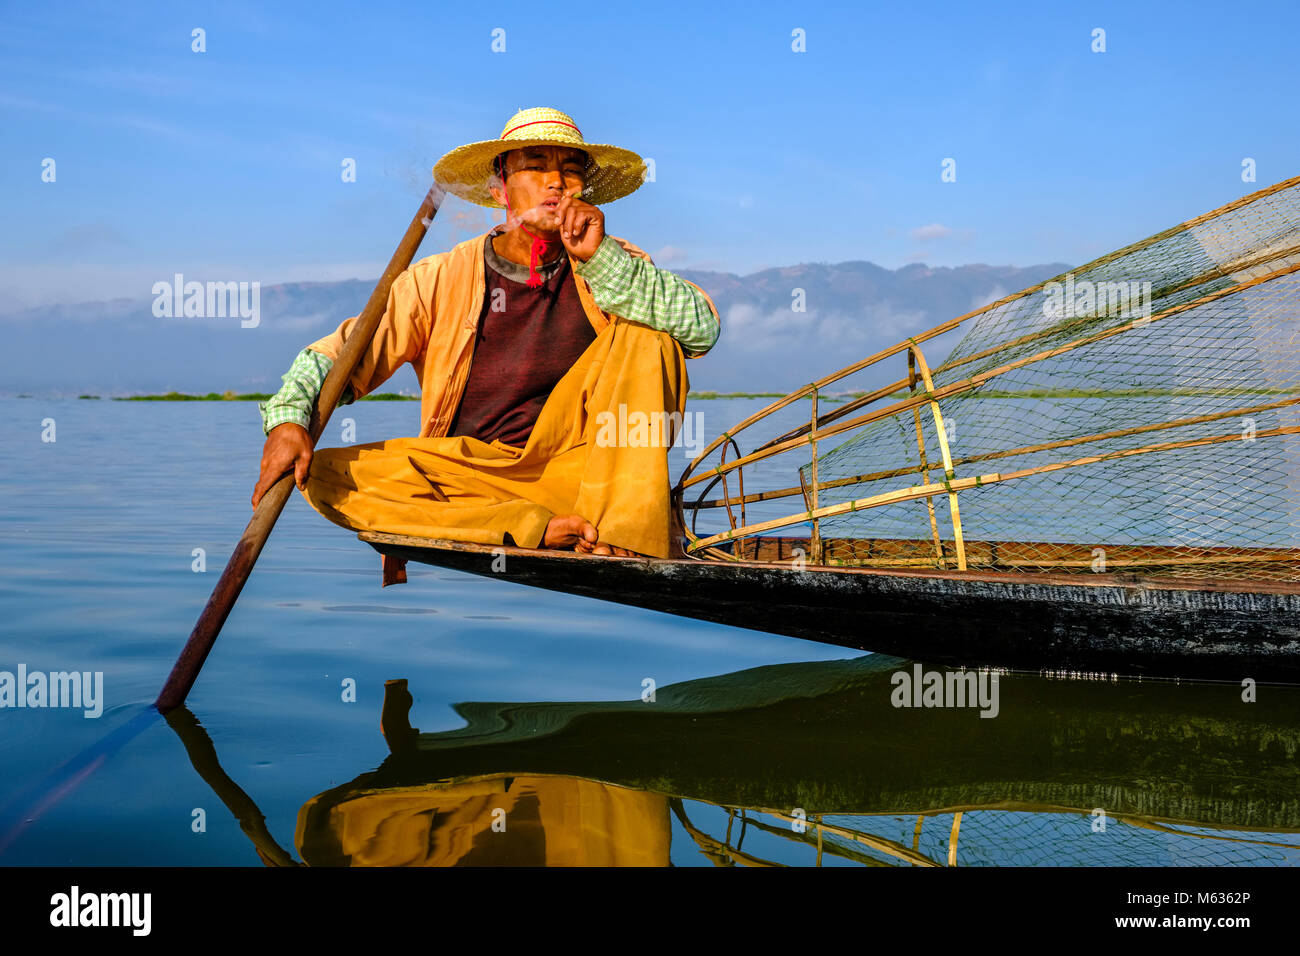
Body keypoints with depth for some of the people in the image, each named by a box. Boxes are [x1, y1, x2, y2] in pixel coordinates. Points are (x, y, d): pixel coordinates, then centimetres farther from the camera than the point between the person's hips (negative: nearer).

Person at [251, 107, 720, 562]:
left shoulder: (612, 264, 4)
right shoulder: (442, 279, 3)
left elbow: (703, 329, -12)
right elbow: (342, 351, 0)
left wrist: (600, 259, -22)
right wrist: (288, 418, -20)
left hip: (582, 471, -1)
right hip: (470, 470, 1)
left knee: (645, 331, -16)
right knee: (322, 474, -21)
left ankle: (621, 533, -25)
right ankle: (546, 529, -27)